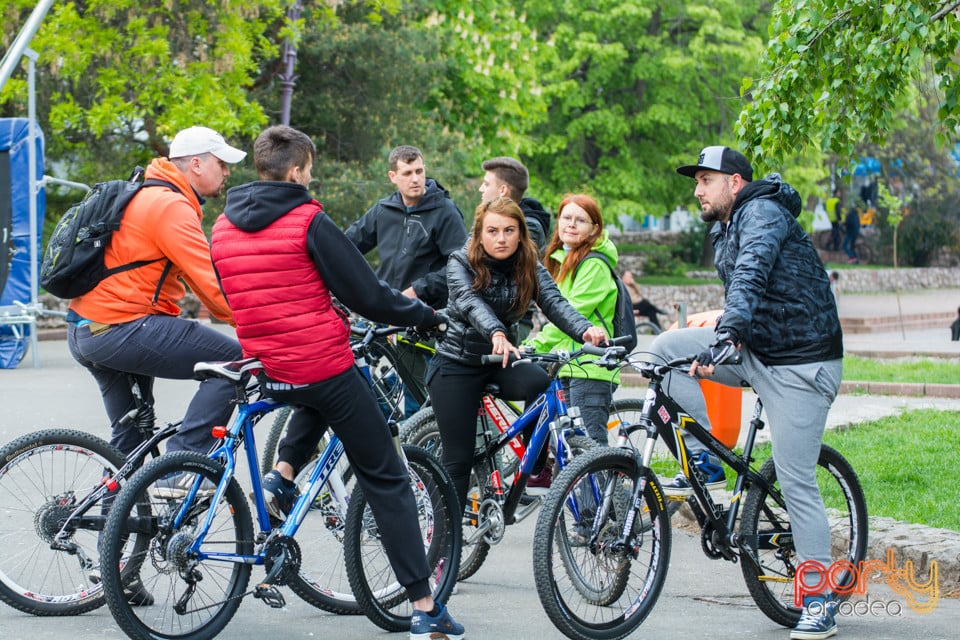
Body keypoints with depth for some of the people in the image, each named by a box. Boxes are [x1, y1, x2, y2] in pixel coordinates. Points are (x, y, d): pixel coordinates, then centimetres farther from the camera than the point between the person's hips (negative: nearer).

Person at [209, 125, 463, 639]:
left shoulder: (223, 229, 6)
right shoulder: (308, 222, -12)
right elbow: (367, 295, -9)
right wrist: (427, 315, 7)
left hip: (267, 371, 6)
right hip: (323, 363, -6)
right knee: (386, 481, 3)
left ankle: (281, 476, 16)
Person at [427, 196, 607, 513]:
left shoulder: (530, 269, -4)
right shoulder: (461, 264, -13)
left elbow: (555, 303, -21)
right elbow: (470, 303, -33)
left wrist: (585, 330, -43)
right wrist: (496, 334, -54)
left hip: (501, 361, 3)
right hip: (457, 364, -3)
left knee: (542, 385, -30)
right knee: (458, 459, -6)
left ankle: (534, 469, -13)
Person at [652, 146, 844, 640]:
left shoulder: (763, 212, -14)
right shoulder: (724, 233, 15)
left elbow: (751, 275, -31)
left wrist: (727, 335, -43)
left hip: (799, 365, -9)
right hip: (754, 352, 9)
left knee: (796, 481, -8)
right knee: (665, 348, -6)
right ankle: (704, 457, 1)